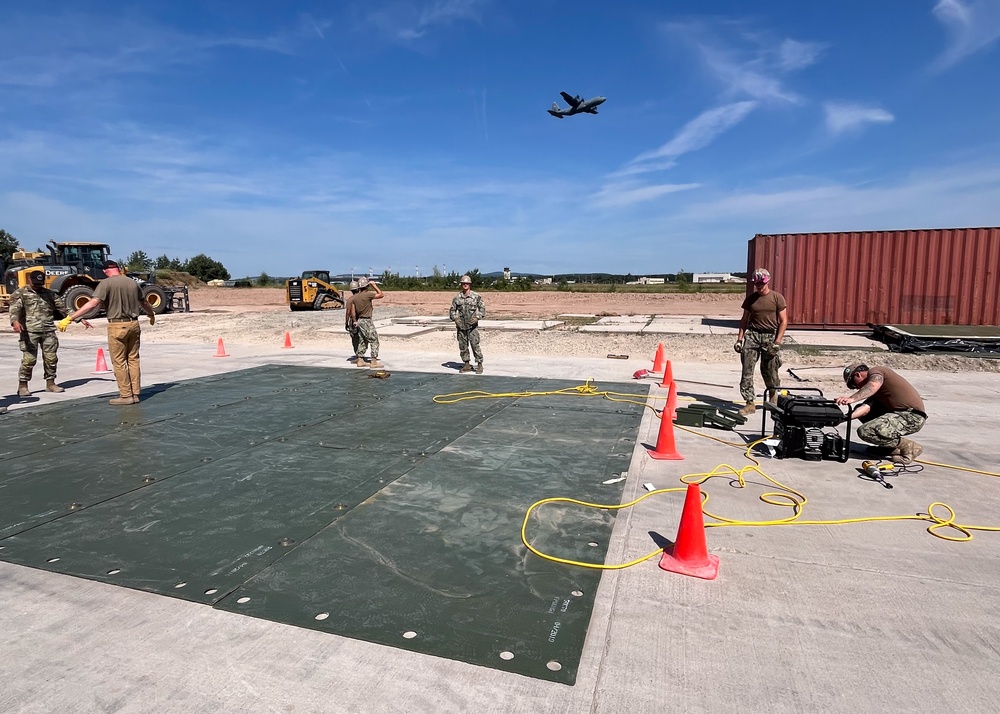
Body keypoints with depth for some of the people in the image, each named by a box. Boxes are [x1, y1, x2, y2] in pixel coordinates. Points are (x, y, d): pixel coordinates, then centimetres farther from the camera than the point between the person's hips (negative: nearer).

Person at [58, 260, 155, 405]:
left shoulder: (106, 283, -7)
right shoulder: (133, 282, 9)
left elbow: (93, 303, -17)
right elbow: (144, 303, 22)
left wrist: (70, 318, -16)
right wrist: (152, 314, 42)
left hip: (117, 325, -5)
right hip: (134, 324, 5)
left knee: (119, 362, 3)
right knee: (133, 359, 11)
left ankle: (126, 395, 5)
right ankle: (135, 393, 14)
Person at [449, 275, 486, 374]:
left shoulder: (476, 296, -1)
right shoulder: (457, 297, 8)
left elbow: (482, 308, 1)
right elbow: (452, 310, 14)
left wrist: (477, 317, -13)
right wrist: (455, 318, -3)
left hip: (472, 325, -4)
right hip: (461, 325, 4)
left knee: (475, 345, -8)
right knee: (462, 346, 6)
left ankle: (479, 365, 1)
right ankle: (466, 364, 16)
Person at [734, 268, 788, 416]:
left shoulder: (777, 298, -1)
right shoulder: (750, 298, 9)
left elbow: (783, 321, -2)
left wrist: (777, 342, -10)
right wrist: (739, 339, 6)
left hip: (770, 336, -2)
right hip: (752, 335, 2)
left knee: (770, 371, 5)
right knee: (747, 370, -8)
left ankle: (774, 397, 33)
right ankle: (749, 403, -3)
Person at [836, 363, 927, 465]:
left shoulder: (875, 372, -4)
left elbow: (873, 386, -29)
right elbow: (866, 407, 2)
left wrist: (852, 398, -42)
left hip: (912, 416, -10)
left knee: (864, 432, -20)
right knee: (862, 411, 15)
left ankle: (909, 447, -4)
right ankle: (891, 445, 14)